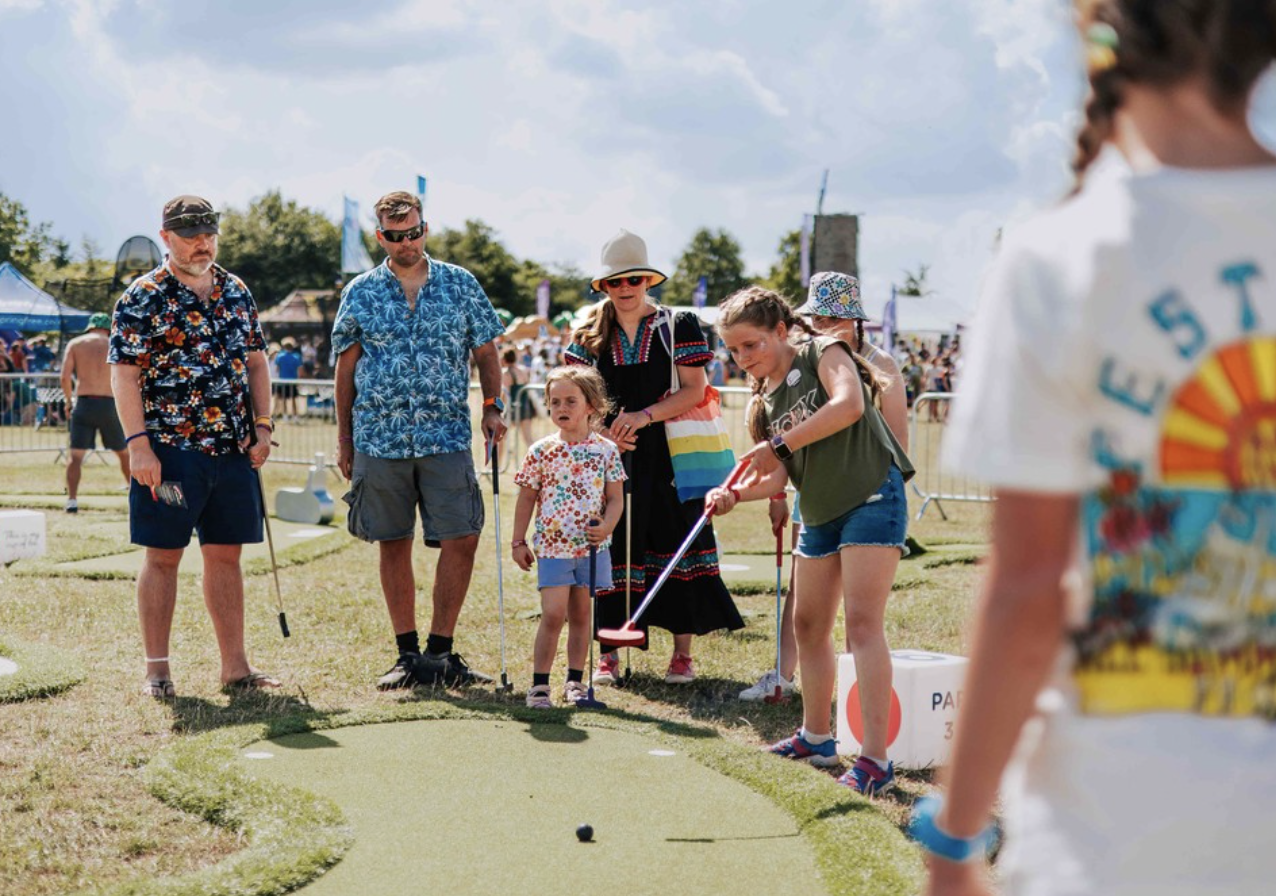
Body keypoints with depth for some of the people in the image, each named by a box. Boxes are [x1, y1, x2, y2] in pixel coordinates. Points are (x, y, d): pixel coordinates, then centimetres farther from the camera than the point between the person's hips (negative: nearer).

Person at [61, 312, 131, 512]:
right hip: (110, 404, 0)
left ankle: (72, 499, -10)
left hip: (83, 404, 0)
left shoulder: (75, 344, 7)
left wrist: (69, 399, 12)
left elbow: (65, 377, -2)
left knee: (76, 455, 3)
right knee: (124, 453, 16)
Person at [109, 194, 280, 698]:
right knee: (163, 556, 0)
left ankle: (235, 667, 13)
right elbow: (124, 375, -8)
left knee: (226, 555, 8)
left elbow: (255, 362, 17)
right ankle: (156, 670, 8)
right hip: (169, 449, -5)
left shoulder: (236, 292, 13)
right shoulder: (143, 298, -4)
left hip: (233, 448, 5)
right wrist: (138, 443, -16)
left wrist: (262, 426, 7)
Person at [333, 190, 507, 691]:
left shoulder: (460, 285, 6)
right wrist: (343, 437, 8)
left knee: (461, 538, -8)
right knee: (393, 545, 5)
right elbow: (347, 367, 10)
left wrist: (492, 407, -3)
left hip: (446, 437, 0)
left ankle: (439, 652, 3)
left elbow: (485, 352, 11)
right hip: (379, 437, 0)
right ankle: (407, 654, 15)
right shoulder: (361, 293, 6)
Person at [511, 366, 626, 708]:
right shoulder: (541, 452, -2)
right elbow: (526, 499, 4)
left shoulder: (606, 451, 0)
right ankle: (539, 683, -2)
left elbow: (615, 498, 2)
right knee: (553, 614, -9)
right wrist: (518, 542, 4)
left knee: (581, 615, 10)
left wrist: (606, 526, -16)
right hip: (552, 547, -2)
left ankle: (575, 681, 19)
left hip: (592, 547, 2)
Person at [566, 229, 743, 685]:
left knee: (676, 544, -3)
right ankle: (608, 653, 7)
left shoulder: (678, 326, 3)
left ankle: (682, 652, 4)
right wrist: (603, 429, -12)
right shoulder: (589, 334, 10)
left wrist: (644, 416, -16)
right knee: (610, 549, 0)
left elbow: (694, 390, -4)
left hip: (668, 455, -2)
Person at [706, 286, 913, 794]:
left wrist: (781, 444, -20)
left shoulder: (823, 353, -6)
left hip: (871, 496, -8)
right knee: (808, 625, 13)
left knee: (862, 621, -16)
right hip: (818, 514, 8)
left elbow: (849, 404, -25)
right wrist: (735, 493, -12)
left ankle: (875, 760, -18)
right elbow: (778, 479, 8)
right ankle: (816, 737, 30)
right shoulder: (763, 405, 11)